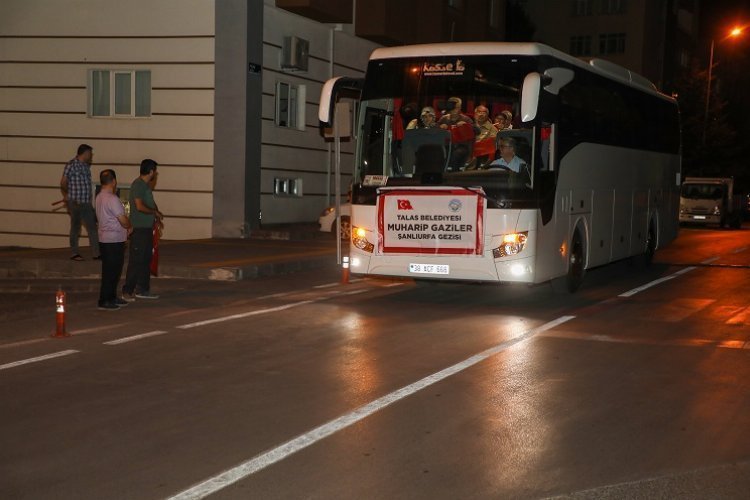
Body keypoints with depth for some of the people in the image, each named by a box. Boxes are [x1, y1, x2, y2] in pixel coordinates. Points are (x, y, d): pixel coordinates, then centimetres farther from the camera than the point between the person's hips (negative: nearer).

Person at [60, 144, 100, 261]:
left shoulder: (86, 166, 12)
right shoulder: (72, 165, -11)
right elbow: (63, 183, -9)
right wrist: (67, 197, -5)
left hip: (87, 203, 7)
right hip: (75, 202, -7)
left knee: (92, 228, 5)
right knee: (75, 228, 3)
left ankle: (97, 253, 7)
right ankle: (74, 254, 11)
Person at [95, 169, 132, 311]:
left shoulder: (99, 197, 10)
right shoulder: (112, 199, -19)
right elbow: (123, 220, -20)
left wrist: (125, 227, 12)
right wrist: (130, 227, 2)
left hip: (104, 239, 9)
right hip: (114, 240, -9)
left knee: (113, 270, 18)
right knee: (111, 271, -3)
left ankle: (111, 297, 26)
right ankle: (104, 301, 0)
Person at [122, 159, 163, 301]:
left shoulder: (146, 185, 15)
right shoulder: (138, 185, -14)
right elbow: (139, 206, -23)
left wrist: (157, 215, 10)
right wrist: (155, 212, -9)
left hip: (147, 228, 10)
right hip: (139, 229, -10)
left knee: (146, 260, 13)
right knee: (135, 261, -7)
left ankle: (142, 289, 21)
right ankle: (127, 291, -3)